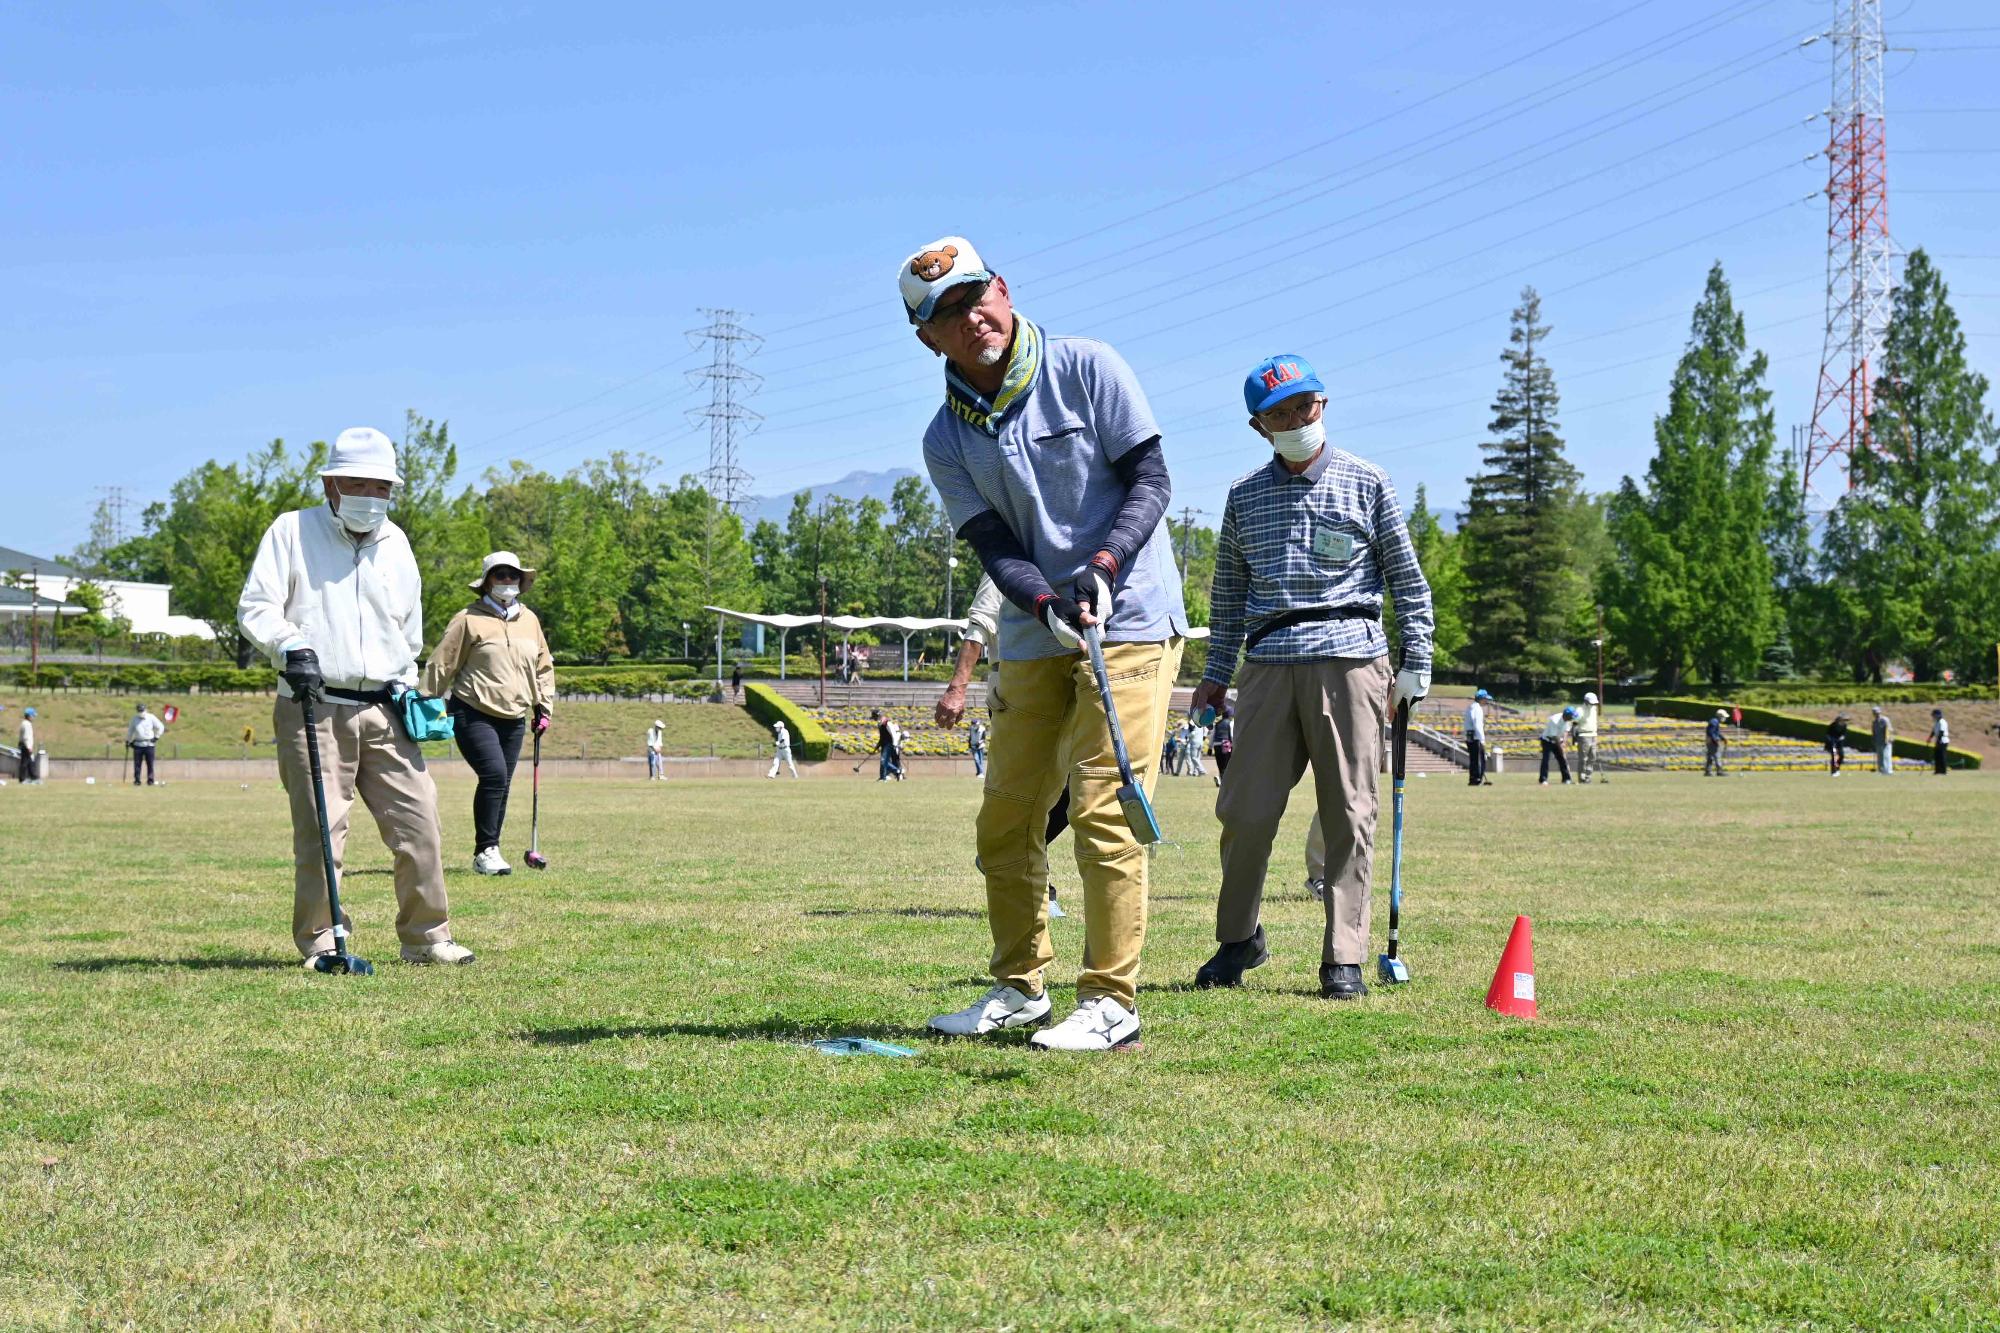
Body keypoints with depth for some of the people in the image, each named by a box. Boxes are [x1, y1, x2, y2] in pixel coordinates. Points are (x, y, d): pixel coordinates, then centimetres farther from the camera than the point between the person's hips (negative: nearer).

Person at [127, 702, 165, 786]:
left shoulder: (151, 718, 1)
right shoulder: (134, 719, 7)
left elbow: (160, 727, 7)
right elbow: (130, 730, 18)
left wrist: (156, 737, 1)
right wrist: (128, 740, 16)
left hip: (149, 744, -2)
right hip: (138, 744, 2)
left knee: (150, 763, -3)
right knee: (137, 763, 0)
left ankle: (150, 780, 2)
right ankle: (137, 780, 6)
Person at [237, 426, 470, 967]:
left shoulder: (395, 542, 18)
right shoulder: (292, 531, 4)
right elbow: (255, 606, -4)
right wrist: (290, 643, -21)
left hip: (382, 712, 4)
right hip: (313, 708, -4)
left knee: (418, 821, -2)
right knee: (319, 829, -7)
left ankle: (426, 936, 8)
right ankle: (320, 941, 4)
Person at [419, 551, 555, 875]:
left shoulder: (529, 620, 13)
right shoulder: (468, 620, -5)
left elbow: (543, 667, 24)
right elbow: (441, 666, -3)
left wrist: (543, 707, 19)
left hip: (513, 719, 6)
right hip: (474, 715, -6)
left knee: (502, 784, 5)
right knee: (494, 775, -19)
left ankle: (488, 852, 13)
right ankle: (485, 851, -12)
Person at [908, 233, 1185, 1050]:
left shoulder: (1086, 370, -5)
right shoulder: (946, 439, 3)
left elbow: (1151, 479, -7)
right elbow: (994, 546, -5)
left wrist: (1102, 565, -23)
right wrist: (1045, 603, -25)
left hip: (1130, 622, -5)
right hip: (1032, 638, 5)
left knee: (1103, 811, -12)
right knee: (1005, 818, 7)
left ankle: (1110, 1002, -7)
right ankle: (1020, 987, 23)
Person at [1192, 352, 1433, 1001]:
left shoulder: (1366, 483, 8)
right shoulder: (1244, 496, 15)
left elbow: (1407, 579, 9)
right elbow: (1228, 591, 20)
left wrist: (1416, 666, 3)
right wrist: (1216, 672, 14)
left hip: (1351, 660, -2)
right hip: (1269, 663, 2)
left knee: (1349, 814, -2)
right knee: (1245, 808, -1)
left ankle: (1344, 959, 3)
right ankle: (1238, 937, 18)